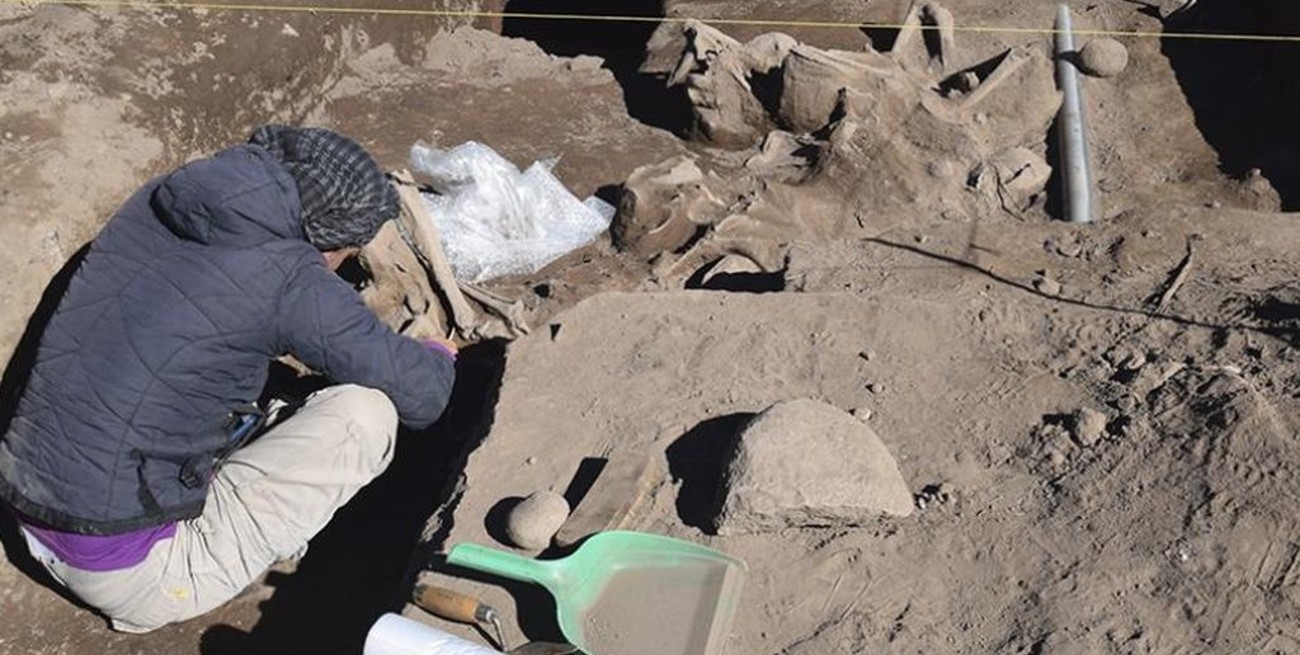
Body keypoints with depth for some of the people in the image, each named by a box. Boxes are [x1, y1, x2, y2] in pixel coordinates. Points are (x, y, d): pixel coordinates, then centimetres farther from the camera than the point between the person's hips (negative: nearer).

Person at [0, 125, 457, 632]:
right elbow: (421, 394, -11)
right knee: (368, 412, -10)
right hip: (130, 571, -8)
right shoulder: (289, 279, -19)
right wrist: (439, 357, 11)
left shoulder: (158, 201, 2)